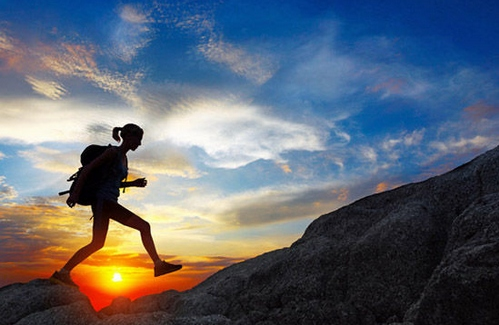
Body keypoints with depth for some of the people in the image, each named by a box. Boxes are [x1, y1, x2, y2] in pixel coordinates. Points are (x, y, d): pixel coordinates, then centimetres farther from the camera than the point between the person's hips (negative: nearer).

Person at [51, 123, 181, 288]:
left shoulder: (124, 158, 20)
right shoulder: (113, 152, -7)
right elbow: (87, 168, -12)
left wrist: (134, 183, 14)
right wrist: (75, 193, -17)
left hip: (108, 202, 10)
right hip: (103, 200, -10)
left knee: (97, 244, 12)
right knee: (144, 226, -20)